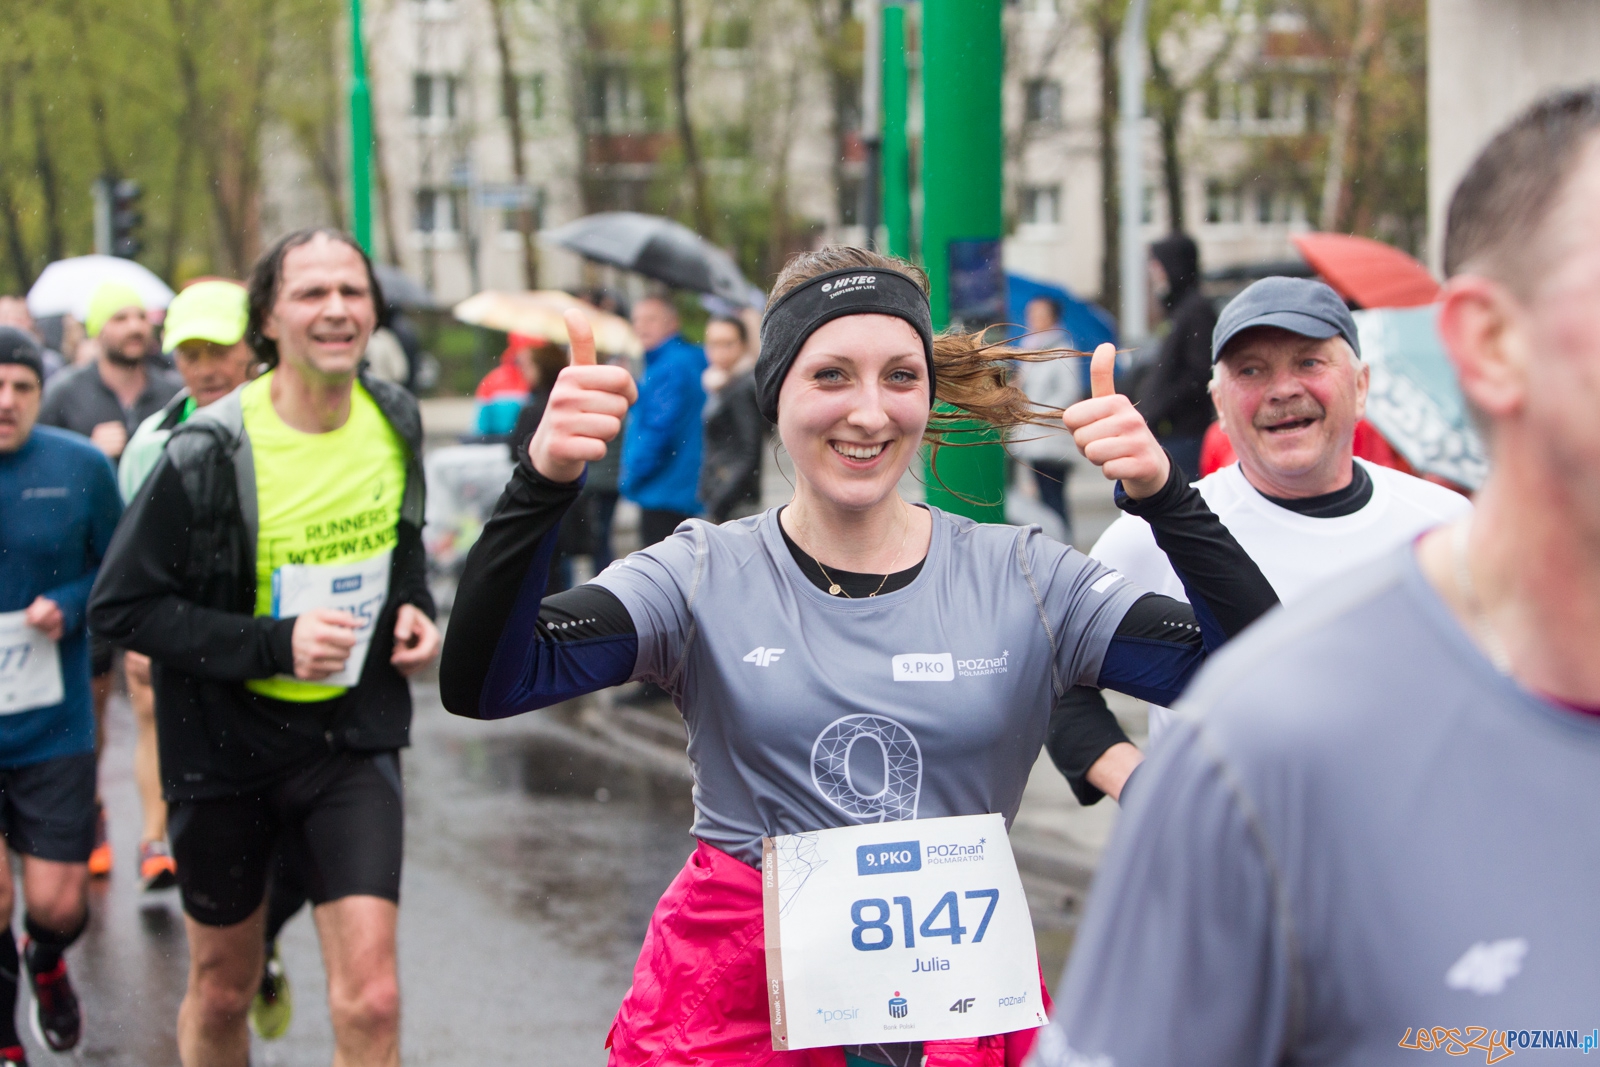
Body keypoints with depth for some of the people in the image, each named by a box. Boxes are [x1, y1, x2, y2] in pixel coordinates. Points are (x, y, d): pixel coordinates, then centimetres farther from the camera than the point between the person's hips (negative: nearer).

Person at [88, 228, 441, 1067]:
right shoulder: (209, 454, -19)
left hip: (353, 738, 3)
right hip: (227, 743, -3)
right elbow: (119, 605, -17)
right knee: (221, 990, 14)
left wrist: (412, 606, -3)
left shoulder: (394, 421, -2)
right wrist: (272, 644, -25)